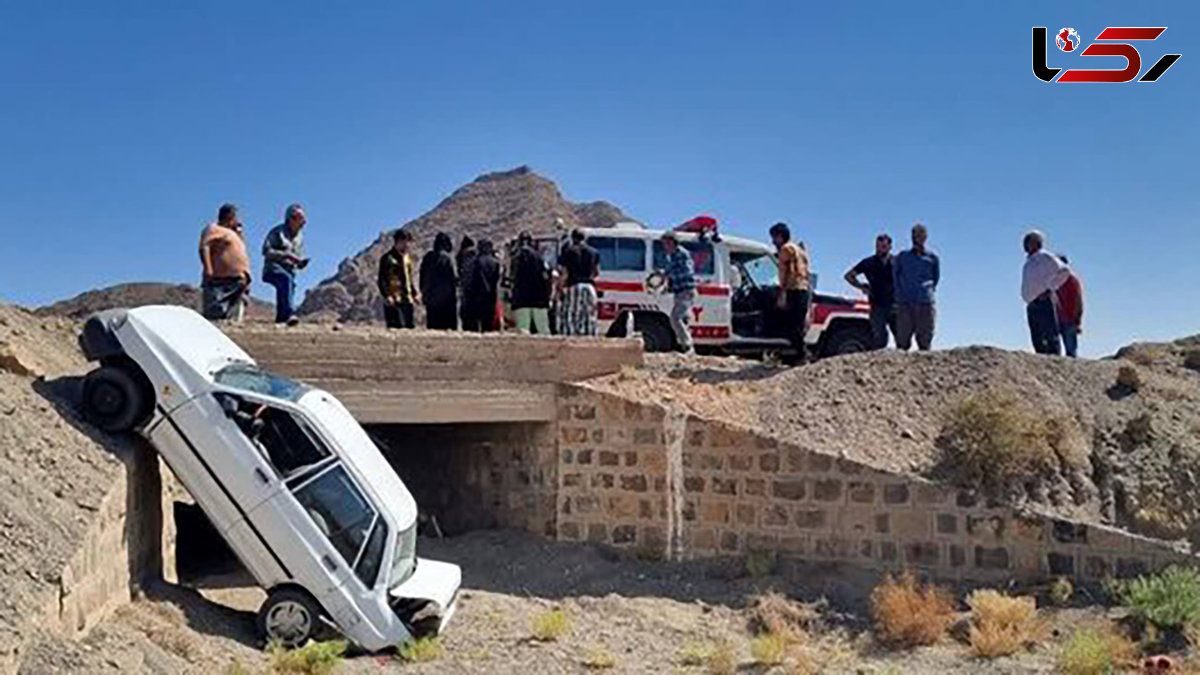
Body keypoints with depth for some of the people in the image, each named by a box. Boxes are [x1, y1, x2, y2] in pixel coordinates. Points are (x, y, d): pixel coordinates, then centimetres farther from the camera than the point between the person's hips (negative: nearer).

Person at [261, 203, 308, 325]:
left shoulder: (299, 238, 18)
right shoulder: (277, 231, -1)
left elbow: (299, 258, 21)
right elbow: (266, 251, -10)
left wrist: (302, 262, -4)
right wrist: (286, 254, -18)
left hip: (289, 271, 7)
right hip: (273, 269, -7)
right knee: (287, 279, -35)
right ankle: (290, 313, -50)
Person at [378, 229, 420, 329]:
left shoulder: (407, 258, 15)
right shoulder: (387, 258, -7)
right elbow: (382, 280, -9)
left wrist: (415, 293, 13)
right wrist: (386, 296, -20)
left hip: (408, 300, 7)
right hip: (393, 301, -7)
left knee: (411, 326, 5)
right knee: (395, 328, -6)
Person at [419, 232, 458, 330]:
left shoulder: (427, 257, 9)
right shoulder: (447, 258, -11)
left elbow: (422, 277, 13)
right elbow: (454, 278, -12)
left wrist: (424, 292, 20)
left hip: (430, 298, 6)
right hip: (446, 298, -6)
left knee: (432, 326, 10)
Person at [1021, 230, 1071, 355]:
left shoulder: (1045, 257, -2)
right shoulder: (1029, 261, 22)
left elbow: (1064, 271, -10)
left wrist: (1050, 289, -11)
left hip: (1043, 303, -8)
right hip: (1031, 305, 8)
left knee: (1051, 337, -10)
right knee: (1037, 340, 5)